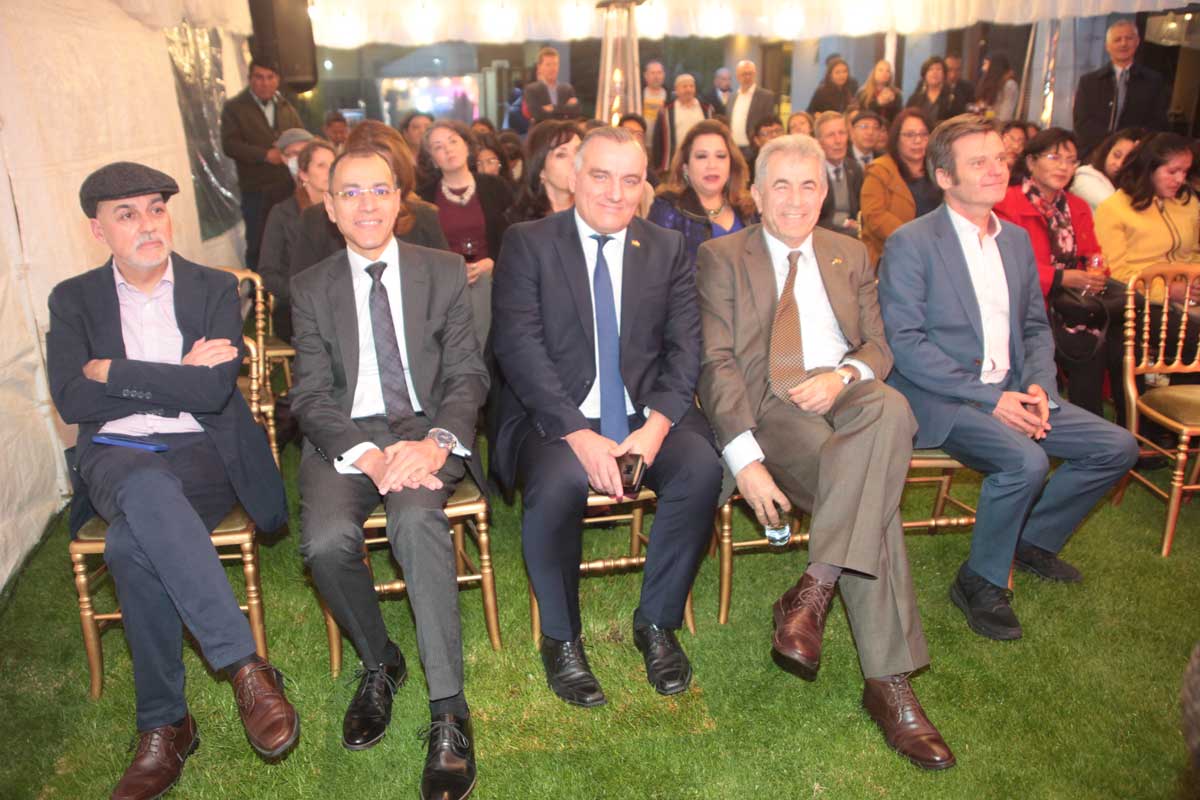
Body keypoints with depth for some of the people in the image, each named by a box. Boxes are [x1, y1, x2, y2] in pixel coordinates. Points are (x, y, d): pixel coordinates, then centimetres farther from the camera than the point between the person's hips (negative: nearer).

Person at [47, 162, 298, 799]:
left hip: (202, 453, -1)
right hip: (114, 458, 1)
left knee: (132, 543, -34)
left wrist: (113, 373, -4)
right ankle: (246, 667, -33)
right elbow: (71, 401, -3)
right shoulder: (74, 299, 12)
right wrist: (176, 380, -8)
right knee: (148, 491, -37)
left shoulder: (215, 289, 8)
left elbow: (214, 392, -8)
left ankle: (164, 726, -20)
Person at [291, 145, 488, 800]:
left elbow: (467, 376, 2)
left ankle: (448, 710, -26)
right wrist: (366, 454, -19)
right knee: (325, 541, -28)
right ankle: (379, 663, 2)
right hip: (345, 436, 2)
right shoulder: (311, 290, 9)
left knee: (417, 516, -34)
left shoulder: (446, 272, 8)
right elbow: (310, 397, 0)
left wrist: (437, 441, -20)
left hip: (427, 427, -1)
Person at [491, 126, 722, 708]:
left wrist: (656, 425, -15)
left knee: (702, 468, -26)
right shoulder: (528, 243, 2)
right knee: (560, 482, -34)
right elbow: (518, 348, -9)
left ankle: (657, 622, -2)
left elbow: (685, 348, 4)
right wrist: (579, 435, -21)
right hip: (554, 416, -2)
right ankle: (560, 638, -6)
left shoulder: (668, 249, 12)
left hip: (648, 414, 3)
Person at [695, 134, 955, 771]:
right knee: (874, 495, -30)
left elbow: (877, 345, 15)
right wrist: (745, 457, -18)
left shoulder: (851, 256, 22)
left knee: (891, 409, -33)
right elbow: (717, 363, -4)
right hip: (769, 405, -4)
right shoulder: (722, 258, 7)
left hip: (847, 395, 4)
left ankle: (814, 589, -29)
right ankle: (887, 684, -21)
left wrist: (843, 376, -11)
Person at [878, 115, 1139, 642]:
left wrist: (1039, 386, -4)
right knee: (1024, 459, -30)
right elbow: (903, 342, -16)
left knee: (1117, 447, -1)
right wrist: (989, 398, -19)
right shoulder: (910, 243, -9)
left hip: (1010, 392, 8)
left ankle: (1034, 539, 20)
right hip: (939, 400, -7)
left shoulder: (1016, 239, 14)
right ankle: (980, 581, -6)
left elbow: (1035, 325, 18)